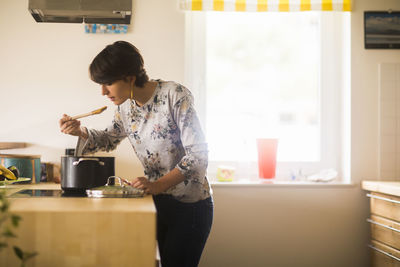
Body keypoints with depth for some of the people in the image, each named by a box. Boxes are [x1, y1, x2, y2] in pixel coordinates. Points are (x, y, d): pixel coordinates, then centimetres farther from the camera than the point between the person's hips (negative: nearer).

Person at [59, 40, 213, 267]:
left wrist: (158, 185, -28)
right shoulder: (125, 105, 2)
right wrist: (80, 132, -1)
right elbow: (109, 139, 19)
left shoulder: (175, 95, -19)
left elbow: (198, 155, -20)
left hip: (190, 205, -6)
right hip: (158, 200, 6)